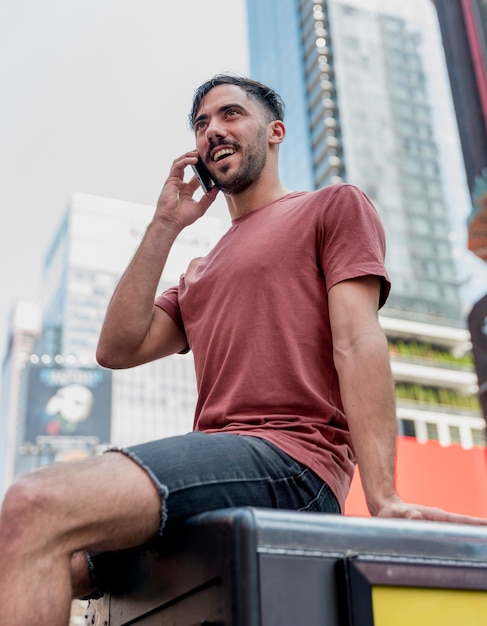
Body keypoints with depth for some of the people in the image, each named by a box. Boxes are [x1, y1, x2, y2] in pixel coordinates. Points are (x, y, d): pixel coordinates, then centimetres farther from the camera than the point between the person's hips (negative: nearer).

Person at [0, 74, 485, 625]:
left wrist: (382, 499, -14)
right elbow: (116, 349, 16)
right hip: (212, 469, 7)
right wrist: (164, 226, 16)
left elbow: (357, 342, -3)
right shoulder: (200, 272, 31)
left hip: (288, 461, -7)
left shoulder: (334, 206, 13)